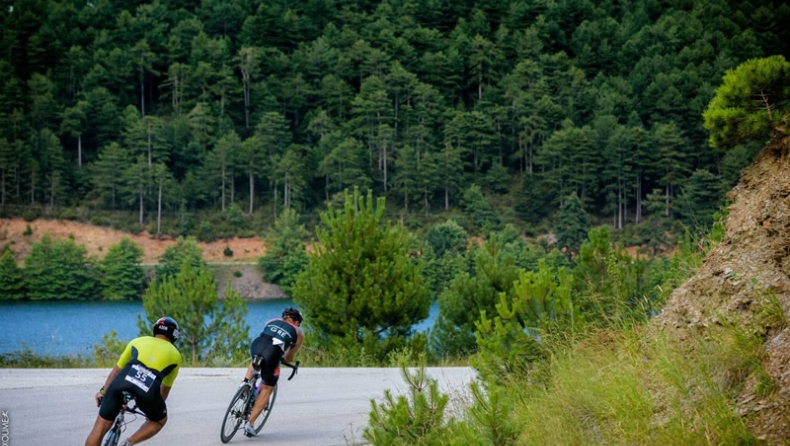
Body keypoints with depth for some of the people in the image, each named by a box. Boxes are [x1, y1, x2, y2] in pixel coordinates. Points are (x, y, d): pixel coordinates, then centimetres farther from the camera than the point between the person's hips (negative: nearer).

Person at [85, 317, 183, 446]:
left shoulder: (138, 341, 32)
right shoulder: (175, 355, 30)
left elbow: (116, 370, 38)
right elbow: (165, 389, 41)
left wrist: (103, 391, 49)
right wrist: (155, 408, 56)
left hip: (123, 381, 1)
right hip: (148, 391, -1)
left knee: (100, 428, 12)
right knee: (159, 420, 29)